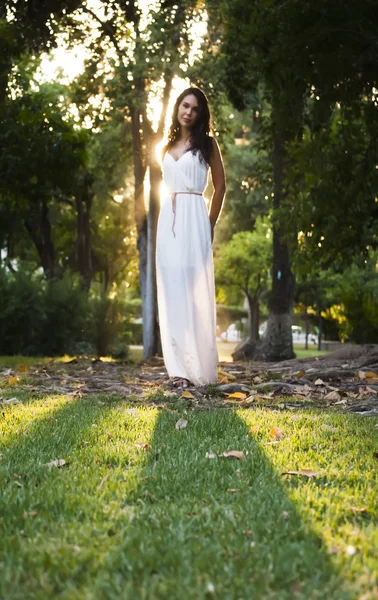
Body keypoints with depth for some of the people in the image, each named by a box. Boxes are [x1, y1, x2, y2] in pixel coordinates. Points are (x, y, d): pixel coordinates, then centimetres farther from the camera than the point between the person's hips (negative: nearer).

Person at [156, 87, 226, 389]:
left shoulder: (207, 143, 5)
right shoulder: (169, 145, 19)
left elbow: (220, 186, 5)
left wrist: (210, 225, 1)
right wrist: (170, 216, 12)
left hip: (193, 217, -5)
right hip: (168, 219, 5)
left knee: (193, 289, -9)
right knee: (171, 290, 0)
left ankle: (198, 368, -6)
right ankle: (179, 367, 3)